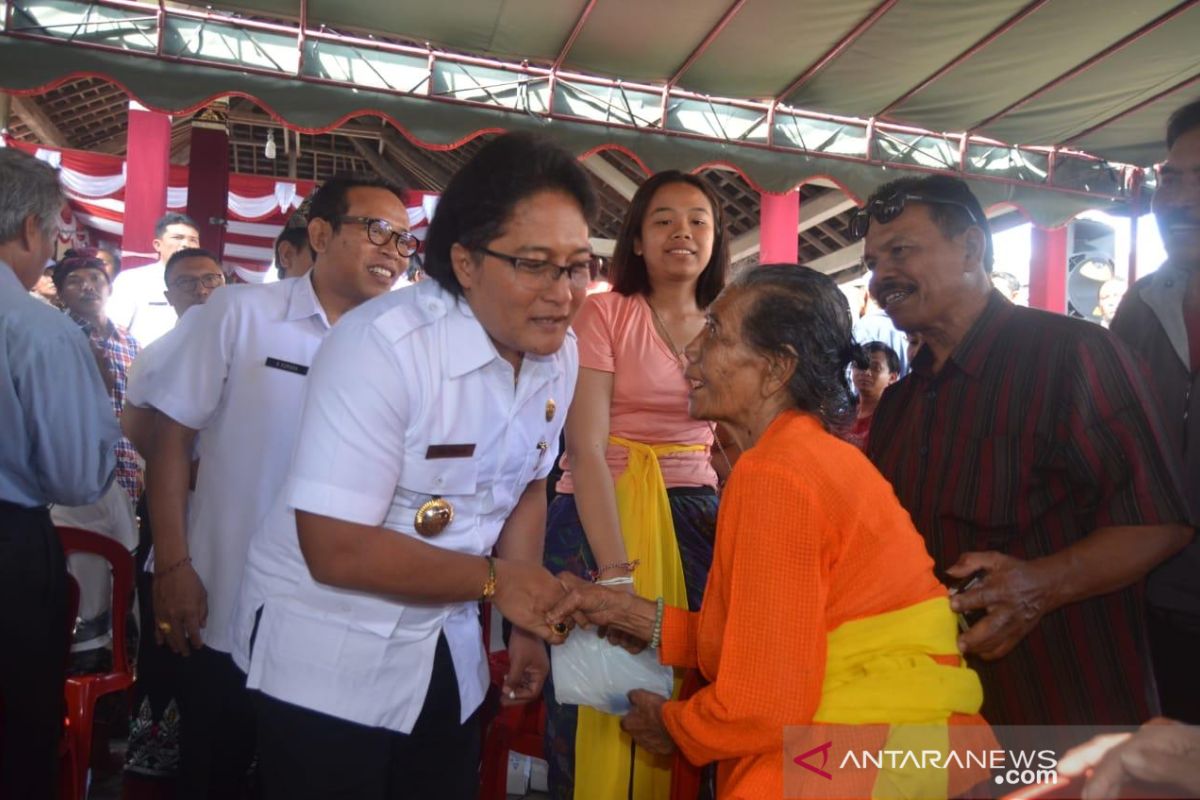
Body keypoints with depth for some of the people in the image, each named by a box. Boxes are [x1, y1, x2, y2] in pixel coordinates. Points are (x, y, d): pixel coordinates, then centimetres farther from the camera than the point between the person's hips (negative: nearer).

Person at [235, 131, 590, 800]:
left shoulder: (560, 352, -5)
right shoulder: (384, 345, -26)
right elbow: (335, 549, -27)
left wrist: (525, 624, 4)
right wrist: (494, 581, -18)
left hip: (449, 653, 6)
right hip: (329, 651, -6)